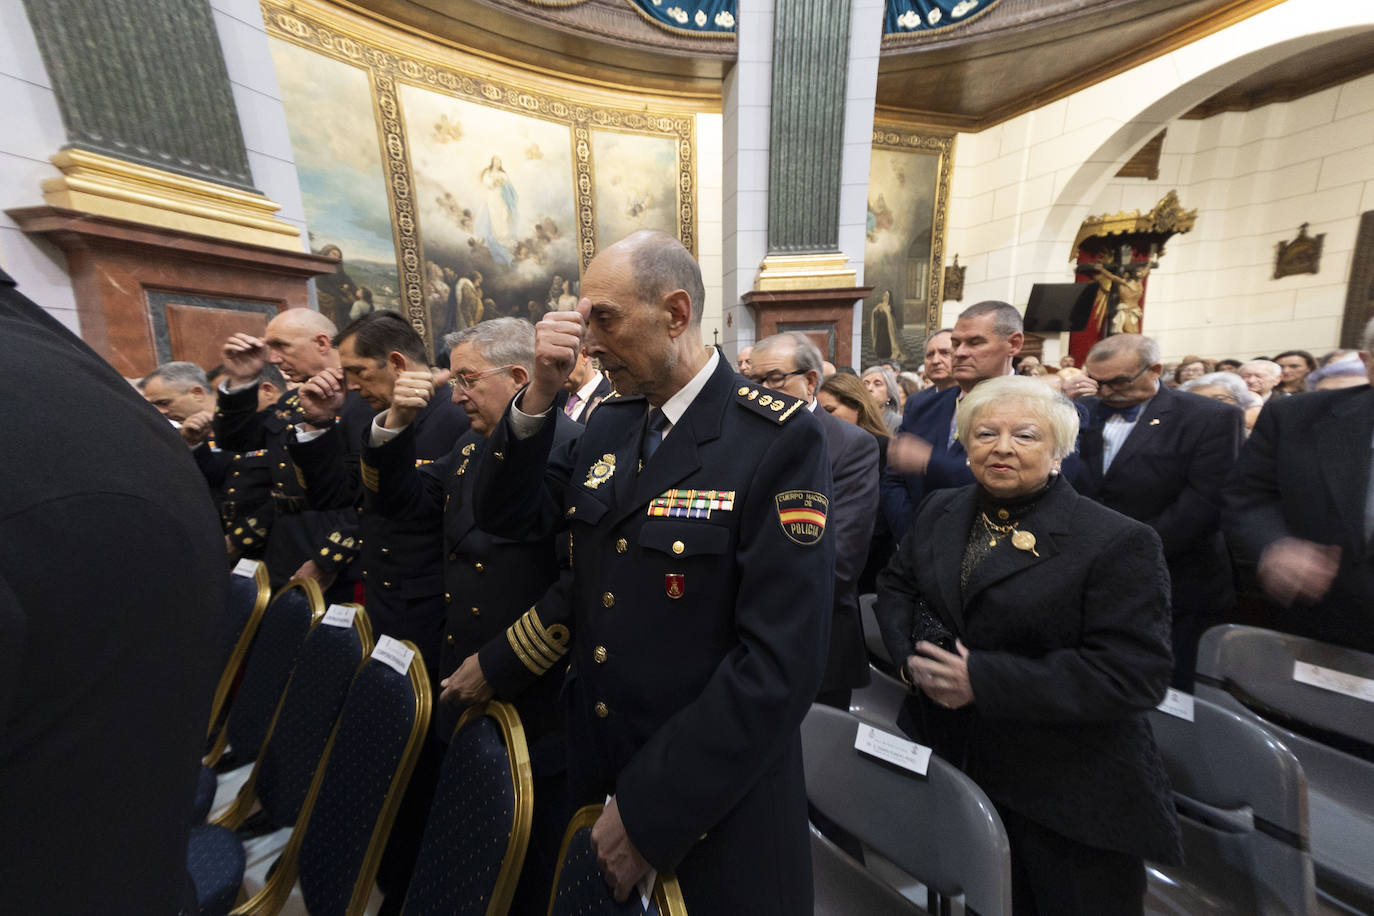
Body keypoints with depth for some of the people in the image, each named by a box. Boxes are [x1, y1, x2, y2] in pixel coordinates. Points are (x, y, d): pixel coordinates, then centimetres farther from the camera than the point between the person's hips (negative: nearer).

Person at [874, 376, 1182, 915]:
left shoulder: (1119, 543, -15)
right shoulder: (940, 512, 0)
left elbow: (1135, 673, -20)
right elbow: (896, 585, 7)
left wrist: (983, 679, -27)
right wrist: (911, 655, -11)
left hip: (1066, 790, -3)